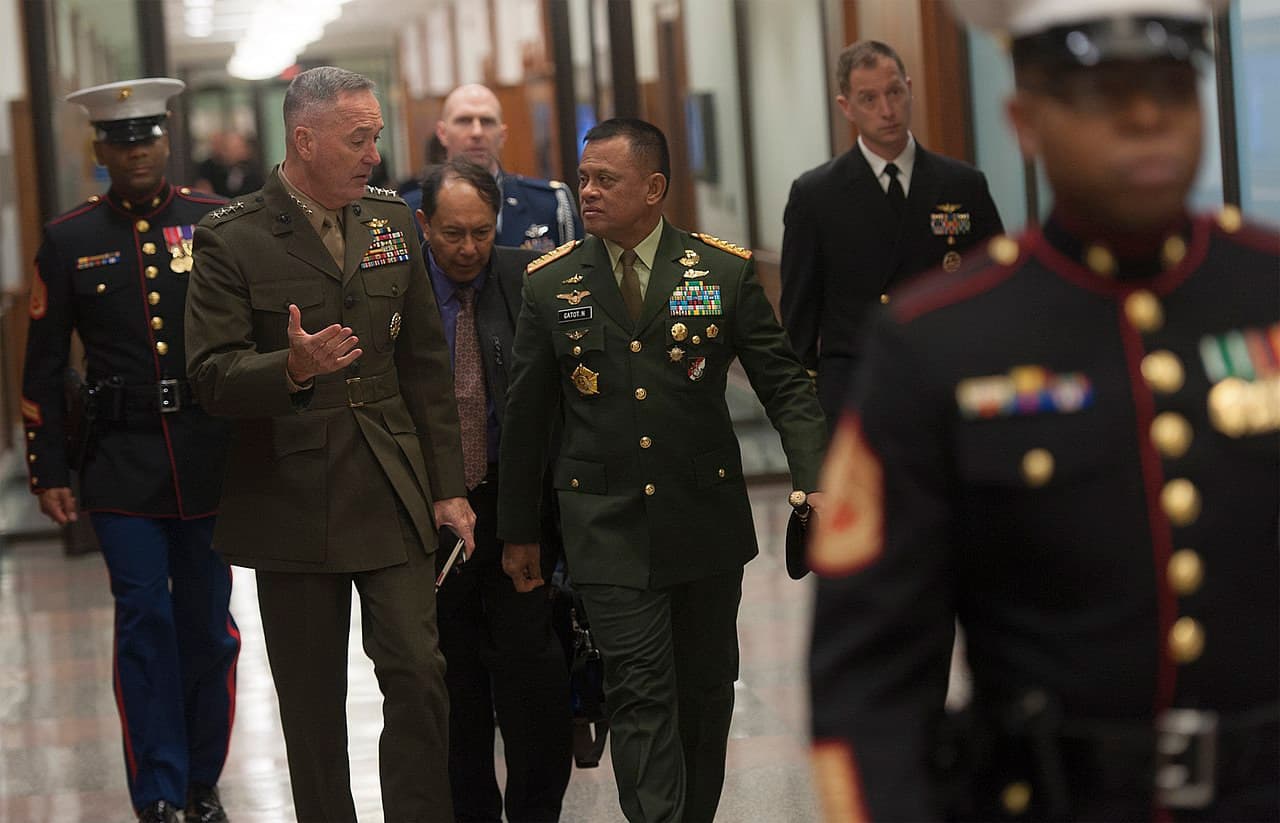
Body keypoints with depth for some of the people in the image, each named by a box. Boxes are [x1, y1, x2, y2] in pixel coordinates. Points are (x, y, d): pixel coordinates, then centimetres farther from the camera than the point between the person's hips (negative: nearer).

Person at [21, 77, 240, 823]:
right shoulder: (69, 240, 3)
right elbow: (44, 367, 6)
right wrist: (49, 472, 2)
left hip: (212, 457, 1)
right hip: (121, 461, 0)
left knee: (208, 624, 6)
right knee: (144, 622, -2)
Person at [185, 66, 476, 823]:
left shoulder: (391, 220, 8)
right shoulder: (232, 241, -7)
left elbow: (426, 364, 11)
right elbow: (212, 376, -13)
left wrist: (448, 487, 8)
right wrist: (292, 369, -32)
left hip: (393, 497, 3)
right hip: (294, 500, -3)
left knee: (420, 677, -4)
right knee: (313, 703, 6)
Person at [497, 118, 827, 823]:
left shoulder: (726, 272, 0)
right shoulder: (550, 283, 2)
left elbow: (785, 386, 0)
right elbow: (525, 415, 9)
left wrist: (818, 482, -15)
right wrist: (517, 531, 11)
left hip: (706, 520, 1)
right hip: (607, 527, -1)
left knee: (705, 687, 11)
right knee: (639, 695, -9)